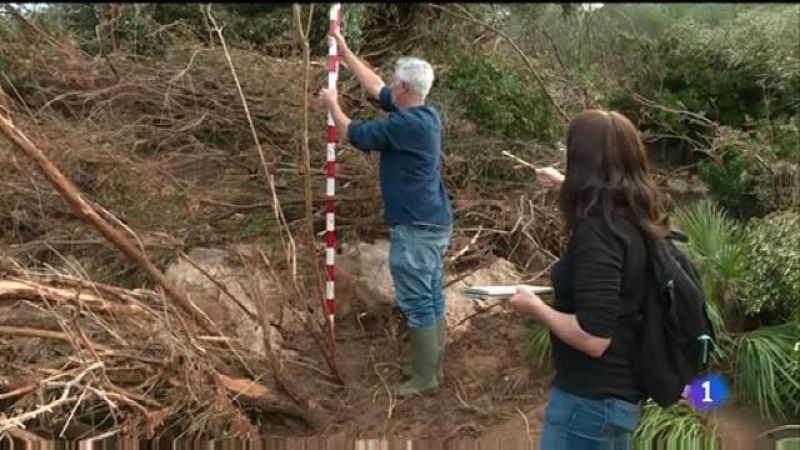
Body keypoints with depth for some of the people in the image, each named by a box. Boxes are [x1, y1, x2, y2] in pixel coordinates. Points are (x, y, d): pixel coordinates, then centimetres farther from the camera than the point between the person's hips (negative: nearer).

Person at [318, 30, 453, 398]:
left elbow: (353, 134, -9)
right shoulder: (425, 113, 9)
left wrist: (332, 104, 9)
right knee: (432, 297, 16)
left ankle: (424, 378, 9)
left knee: (417, 303, -1)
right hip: (435, 222, 10)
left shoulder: (405, 123, -21)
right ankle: (434, 367, 27)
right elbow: (375, 87, 20)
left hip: (415, 227, -10)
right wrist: (344, 51, 25)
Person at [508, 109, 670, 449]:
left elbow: (593, 338, -31)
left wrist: (535, 307, -15)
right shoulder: (636, 219, -1)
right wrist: (563, 185, 41)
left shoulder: (597, 234, -28)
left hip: (590, 398, -9)